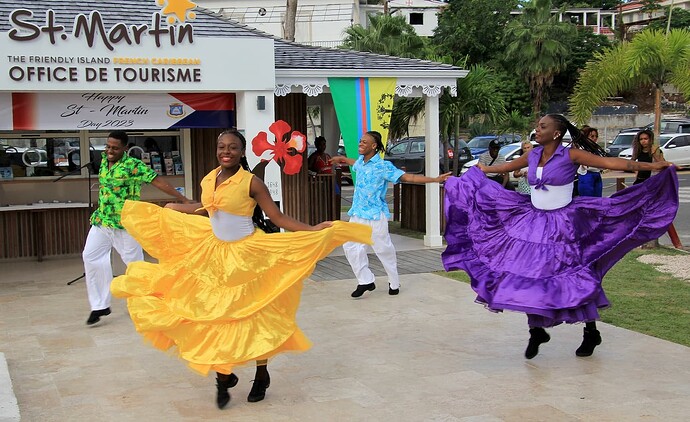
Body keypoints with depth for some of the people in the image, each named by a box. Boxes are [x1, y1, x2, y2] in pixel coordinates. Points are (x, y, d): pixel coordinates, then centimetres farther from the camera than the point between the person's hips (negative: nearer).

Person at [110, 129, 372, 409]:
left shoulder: (251, 182, -16)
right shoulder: (208, 181, 0)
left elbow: (278, 219, -16)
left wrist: (314, 230, -27)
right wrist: (174, 209, 32)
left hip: (247, 256, -5)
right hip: (215, 255, 5)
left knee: (253, 315, 5)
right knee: (215, 315, 6)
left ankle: (261, 375, 25)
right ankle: (223, 377, 22)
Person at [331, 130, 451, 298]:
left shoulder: (383, 166, -12)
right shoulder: (360, 162, 8)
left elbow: (407, 177, -15)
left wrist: (435, 180, -21)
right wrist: (343, 159, 54)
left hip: (375, 215, -7)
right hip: (358, 213, 7)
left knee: (384, 249, 2)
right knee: (351, 246, -2)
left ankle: (394, 283, 20)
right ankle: (365, 281, 10)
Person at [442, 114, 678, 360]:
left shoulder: (570, 155, -11)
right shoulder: (533, 156, 5)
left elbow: (610, 162, -15)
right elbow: (504, 168, 22)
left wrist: (651, 166, -20)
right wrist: (481, 170, 36)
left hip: (561, 225, -5)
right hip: (533, 222, 5)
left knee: (573, 276, -1)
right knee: (528, 276, 1)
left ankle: (591, 333, 18)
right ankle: (537, 331, 18)